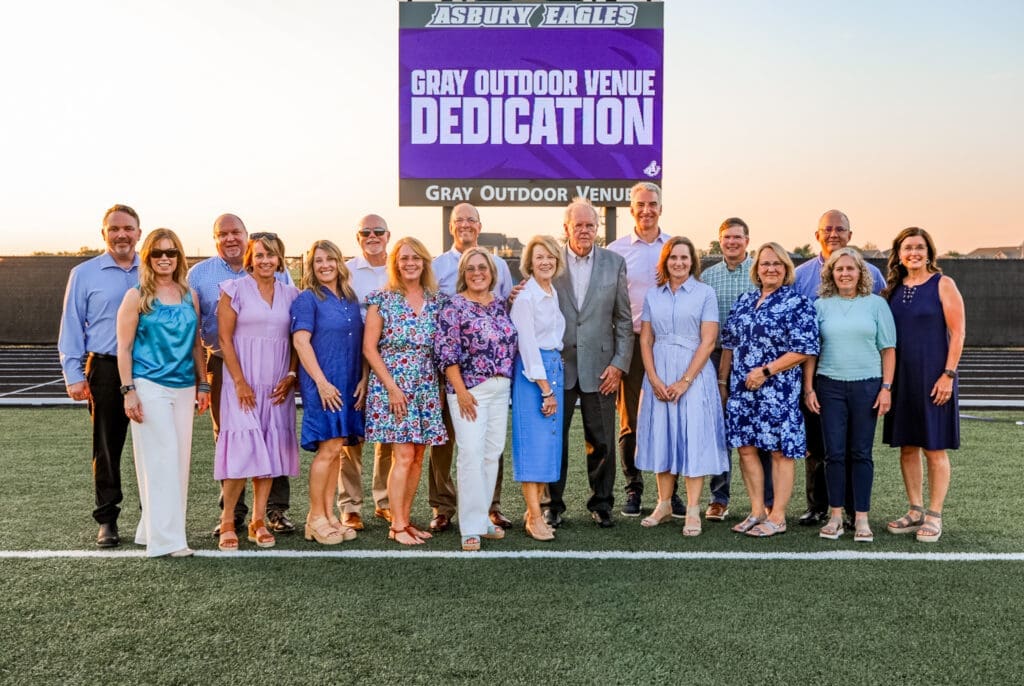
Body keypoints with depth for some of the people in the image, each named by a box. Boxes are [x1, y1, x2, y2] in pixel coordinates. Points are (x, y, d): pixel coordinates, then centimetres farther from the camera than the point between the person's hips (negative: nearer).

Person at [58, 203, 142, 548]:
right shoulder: (84, 274, 6)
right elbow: (71, 328, 4)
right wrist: (73, 375, -4)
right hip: (106, 370, -1)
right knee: (107, 448, 5)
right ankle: (107, 520, 15)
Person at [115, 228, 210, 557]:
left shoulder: (190, 296, 10)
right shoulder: (137, 296, -1)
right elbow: (124, 347, -3)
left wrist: (203, 384, 10)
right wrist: (128, 391, -9)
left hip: (184, 387, 5)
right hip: (149, 386, -5)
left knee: (180, 459, 7)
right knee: (161, 459, -7)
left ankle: (153, 527, 21)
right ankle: (165, 539, -2)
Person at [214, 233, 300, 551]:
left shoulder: (291, 294, 11)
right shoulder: (235, 289, 0)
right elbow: (225, 338, -5)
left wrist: (291, 375, -3)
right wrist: (240, 382, -11)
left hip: (277, 385, 4)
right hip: (243, 382, -4)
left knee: (270, 450, 5)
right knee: (242, 449, -8)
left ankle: (258, 521, 13)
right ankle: (227, 522, 3)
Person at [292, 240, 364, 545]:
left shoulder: (351, 299, 14)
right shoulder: (308, 299, -4)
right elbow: (300, 341, -12)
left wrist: (364, 380, 5)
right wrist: (322, 382, -17)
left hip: (350, 385, 6)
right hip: (322, 384, -6)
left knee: (337, 450, 8)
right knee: (328, 448, -7)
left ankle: (329, 515, 16)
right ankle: (316, 519, 4)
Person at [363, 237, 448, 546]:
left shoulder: (435, 301, 9)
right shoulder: (382, 299, -3)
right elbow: (369, 348, -5)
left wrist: (441, 385, 4)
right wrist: (392, 387, -11)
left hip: (426, 386, 5)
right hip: (392, 384, -5)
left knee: (417, 458, 6)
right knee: (404, 456, -9)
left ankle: (404, 521, 16)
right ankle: (397, 526, 0)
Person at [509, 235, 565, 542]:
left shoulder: (554, 293, 13)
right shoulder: (524, 297, -11)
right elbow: (528, 345, -15)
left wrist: (554, 385, 9)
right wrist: (545, 389, -16)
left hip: (555, 367, 8)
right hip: (530, 372, -8)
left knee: (551, 441, 7)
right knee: (533, 440, -6)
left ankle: (534, 510, 15)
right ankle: (535, 517, -2)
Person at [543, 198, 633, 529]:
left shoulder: (614, 263, 5)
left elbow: (624, 319, 5)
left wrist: (619, 364, -2)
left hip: (599, 366, 1)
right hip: (557, 365, -1)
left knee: (601, 441, 7)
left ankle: (601, 503, 22)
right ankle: (552, 505, 20)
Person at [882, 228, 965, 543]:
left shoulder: (943, 285, -5)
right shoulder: (893, 289, 9)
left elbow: (957, 333, -8)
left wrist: (948, 374, -15)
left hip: (932, 379, -5)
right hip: (901, 379, 5)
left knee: (934, 449, 2)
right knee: (907, 447, 10)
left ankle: (934, 517, 11)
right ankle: (915, 511, 21)